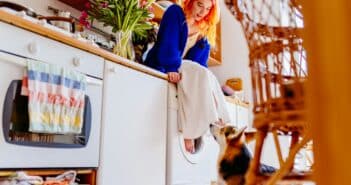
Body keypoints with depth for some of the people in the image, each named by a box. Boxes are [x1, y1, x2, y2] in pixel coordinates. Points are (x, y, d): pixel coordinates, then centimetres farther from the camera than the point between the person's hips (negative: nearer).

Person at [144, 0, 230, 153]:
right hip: (161, 67, -6)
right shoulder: (175, 12, -2)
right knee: (200, 73, -30)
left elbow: (201, 62, 5)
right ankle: (190, 132, -34)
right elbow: (168, 43, -17)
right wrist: (172, 68, -30)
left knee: (209, 77, -22)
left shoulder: (205, 32, 14)